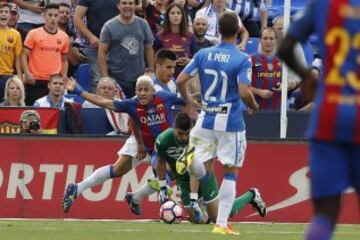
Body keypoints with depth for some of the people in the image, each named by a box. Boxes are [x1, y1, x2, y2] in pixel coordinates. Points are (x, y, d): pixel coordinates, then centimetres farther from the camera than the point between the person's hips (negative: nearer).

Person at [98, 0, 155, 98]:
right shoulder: (109, 26, -1)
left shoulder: (143, 25, 7)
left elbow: (149, 50, 11)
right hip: (116, 79, -2)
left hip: (139, 79, 2)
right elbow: (102, 53, -3)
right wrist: (105, 78, -10)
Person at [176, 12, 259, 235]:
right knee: (230, 172, 7)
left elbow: (181, 80, 0)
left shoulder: (203, 54, 2)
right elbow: (244, 92, -19)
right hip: (231, 122, -3)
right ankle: (222, 223, 6)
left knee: (197, 166, 13)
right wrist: (254, 106, 3)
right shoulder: (243, 59, -10)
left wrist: (189, 102, 18)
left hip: (206, 119, 3)